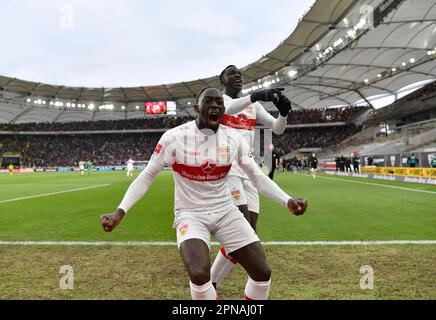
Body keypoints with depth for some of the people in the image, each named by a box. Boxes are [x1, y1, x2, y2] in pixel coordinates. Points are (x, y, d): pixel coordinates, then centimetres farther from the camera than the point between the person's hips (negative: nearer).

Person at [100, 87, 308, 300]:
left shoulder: (234, 138, -3)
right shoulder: (175, 137, -12)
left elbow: (258, 177, 3)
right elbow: (146, 177, -6)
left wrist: (287, 201, -12)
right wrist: (119, 212, -16)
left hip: (226, 211, 4)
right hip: (190, 214, -3)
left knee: (262, 273, -4)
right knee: (199, 274, -29)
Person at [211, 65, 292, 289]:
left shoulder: (254, 105, 19)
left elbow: (278, 129, 13)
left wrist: (283, 112, -8)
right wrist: (252, 96, -31)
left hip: (248, 170, 6)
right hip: (226, 168, -6)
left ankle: (212, 284, 17)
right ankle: (209, 284, 0)